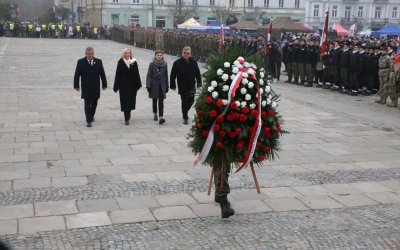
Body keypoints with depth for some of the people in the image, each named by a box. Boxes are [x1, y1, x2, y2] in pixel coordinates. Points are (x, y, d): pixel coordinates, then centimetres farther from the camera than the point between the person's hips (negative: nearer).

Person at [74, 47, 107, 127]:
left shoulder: (98, 62, 2)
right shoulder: (81, 62, -3)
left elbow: (102, 74, 6)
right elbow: (77, 75, -1)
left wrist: (104, 84, 5)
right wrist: (76, 85, -3)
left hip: (96, 88, 3)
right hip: (86, 88, -3)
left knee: (94, 103, 13)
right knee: (87, 104, -3)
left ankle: (92, 115, 38)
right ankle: (88, 121, -1)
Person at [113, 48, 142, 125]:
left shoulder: (134, 62, 4)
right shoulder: (120, 62, -2)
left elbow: (136, 74, 5)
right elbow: (117, 74, -3)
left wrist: (138, 84, 1)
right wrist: (116, 86, -6)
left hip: (132, 85, 3)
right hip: (123, 85, -3)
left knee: (131, 100, 10)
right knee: (125, 101, -4)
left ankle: (127, 116, 33)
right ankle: (127, 118, -3)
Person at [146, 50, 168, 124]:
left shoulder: (164, 64, 4)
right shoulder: (152, 64, -4)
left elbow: (166, 76, 11)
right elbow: (149, 75, -3)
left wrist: (167, 86, 11)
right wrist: (148, 85, -8)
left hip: (162, 85, 1)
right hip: (154, 85, -1)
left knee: (161, 101, -9)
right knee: (154, 100, 13)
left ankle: (161, 117, -17)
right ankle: (155, 114, 31)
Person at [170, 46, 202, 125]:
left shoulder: (194, 62, 3)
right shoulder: (177, 63, -6)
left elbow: (198, 73, 12)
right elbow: (173, 75, -3)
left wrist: (199, 83, 10)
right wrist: (172, 85, -4)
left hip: (191, 86, 3)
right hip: (182, 87, -3)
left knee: (191, 100, 8)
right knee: (184, 102, -2)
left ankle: (185, 112, 36)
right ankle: (185, 117, 8)